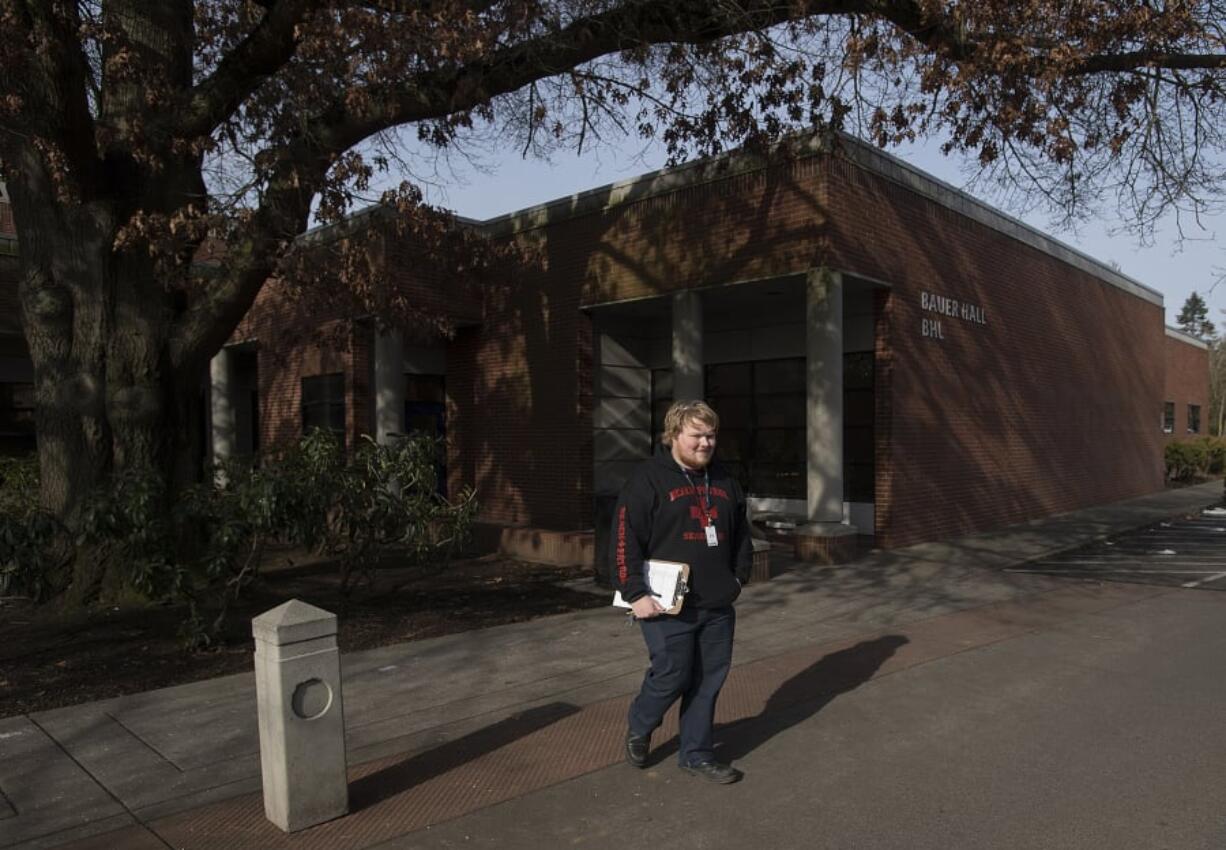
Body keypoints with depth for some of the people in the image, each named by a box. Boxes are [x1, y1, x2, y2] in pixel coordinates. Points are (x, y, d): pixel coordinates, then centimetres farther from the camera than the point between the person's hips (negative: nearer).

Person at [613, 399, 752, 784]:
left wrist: (738, 578, 14)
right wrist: (635, 594, -17)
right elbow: (625, 540, -13)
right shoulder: (648, 479, -9)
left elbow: (741, 535, 23)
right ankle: (639, 729, 28)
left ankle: (696, 754, 26)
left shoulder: (724, 482, 12)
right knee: (671, 676, -2)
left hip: (718, 607, 6)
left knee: (708, 681, 10)